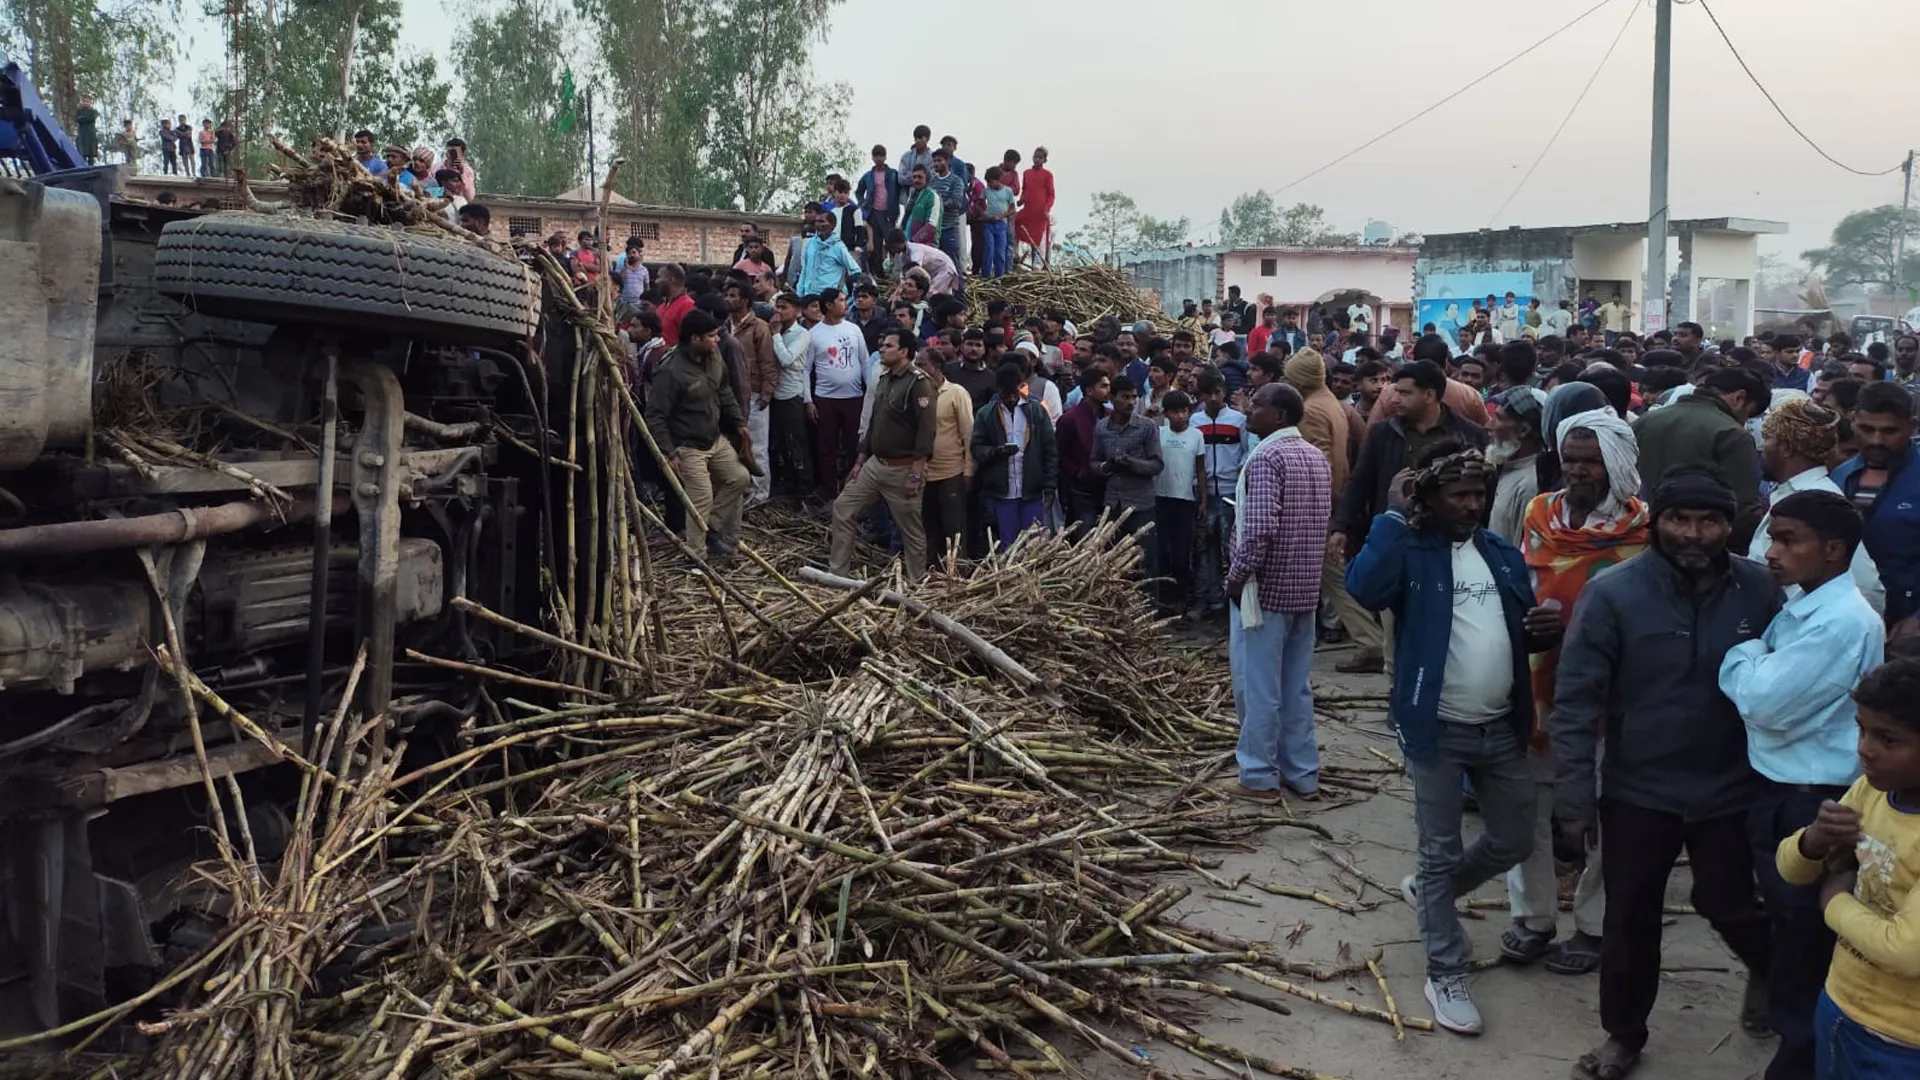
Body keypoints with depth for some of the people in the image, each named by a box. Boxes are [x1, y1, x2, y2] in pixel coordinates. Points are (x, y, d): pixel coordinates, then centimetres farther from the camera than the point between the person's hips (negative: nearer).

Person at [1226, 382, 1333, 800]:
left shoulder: (1266, 458, -17)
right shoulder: (1317, 457, 10)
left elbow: (1261, 528, -25)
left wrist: (1238, 574, -14)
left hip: (1265, 588, -8)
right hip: (1305, 588, 8)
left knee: (1258, 686, 2)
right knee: (1296, 686, 14)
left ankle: (1259, 776, 9)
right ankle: (1303, 774, 20)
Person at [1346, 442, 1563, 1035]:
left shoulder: (1503, 555, 9)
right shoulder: (1411, 551, -10)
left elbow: (1522, 631, 17)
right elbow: (1362, 590, -31)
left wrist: (1549, 628, -7)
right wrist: (1393, 514, -25)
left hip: (1502, 728, 6)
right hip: (1437, 730, -6)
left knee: (1513, 842, 17)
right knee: (1441, 852, 6)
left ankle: (1428, 890, 42)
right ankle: (1446, 974, 20)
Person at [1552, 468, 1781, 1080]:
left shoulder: (1759, 591, -8)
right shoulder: (1613, 593, -15)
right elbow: (1575, 700, -13)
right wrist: (1573, 797, -14)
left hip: (1731, 791, 1)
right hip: (1637, 792, -1)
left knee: (1727, 905, 16)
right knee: (1631, 919, 10)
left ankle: (1767, 970, 51)